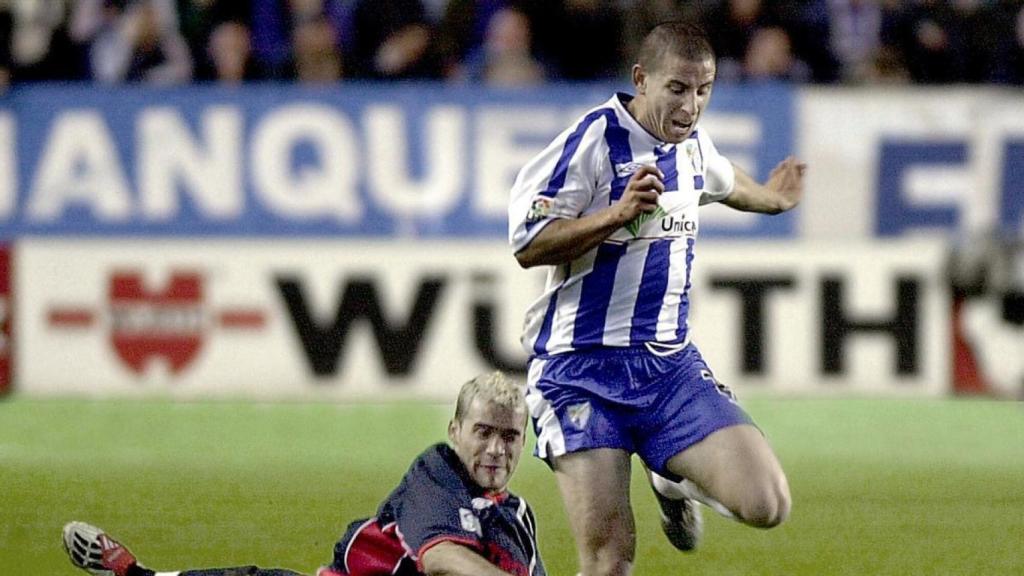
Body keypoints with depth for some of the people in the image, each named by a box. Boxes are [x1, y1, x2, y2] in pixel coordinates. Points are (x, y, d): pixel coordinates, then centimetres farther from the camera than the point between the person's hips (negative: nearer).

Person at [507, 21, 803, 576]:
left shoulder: (690, 141, 10)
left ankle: (675, 482, 20)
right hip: (583, 368, -5)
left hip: (672, 363, 5)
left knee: (766, 503, -12)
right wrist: (620, 213, -25)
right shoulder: (595, 139, -11)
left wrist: (769, 198, 53)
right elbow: (528, 244, -16)